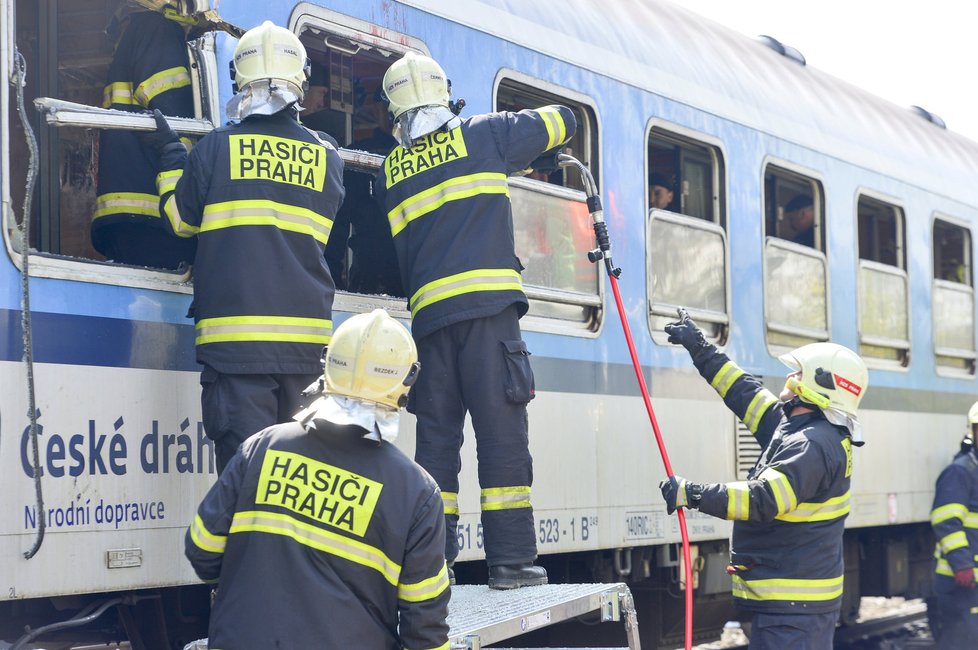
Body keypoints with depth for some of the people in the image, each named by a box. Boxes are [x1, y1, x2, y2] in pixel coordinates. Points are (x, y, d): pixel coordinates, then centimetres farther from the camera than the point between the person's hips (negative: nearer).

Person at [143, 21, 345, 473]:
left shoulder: (217, 147, -3)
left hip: (236, 335, -3)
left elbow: (182, 219, 8)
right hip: (306, 334, 3)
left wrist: (171, 156, 22)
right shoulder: (327, 155, 5)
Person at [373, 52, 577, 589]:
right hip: (487, 304, -4)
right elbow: (562, 120, 19)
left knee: (436, 435, 7)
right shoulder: (482, 136, 8)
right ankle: (510, 559, -4)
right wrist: (519, 151, 35)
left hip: (428, 311, 4)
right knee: (501, 432, -3)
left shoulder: (390, 171, 16)